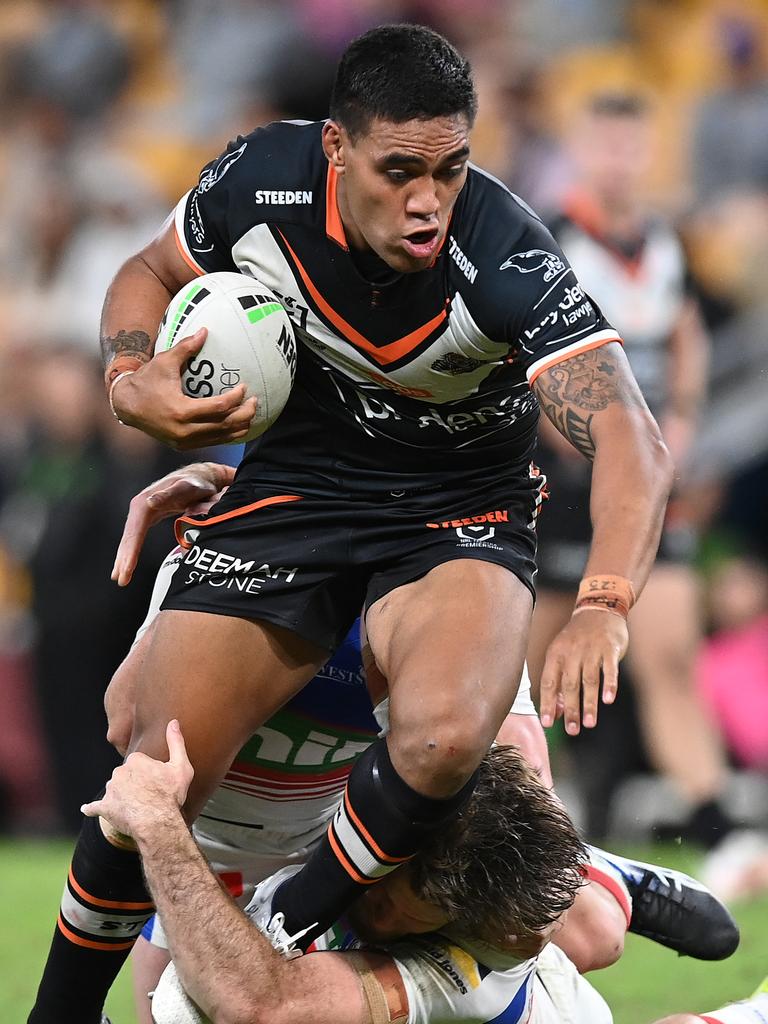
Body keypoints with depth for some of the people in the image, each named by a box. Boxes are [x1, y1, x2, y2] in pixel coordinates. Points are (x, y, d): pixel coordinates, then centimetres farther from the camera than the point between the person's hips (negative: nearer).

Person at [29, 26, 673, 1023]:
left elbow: (631, 443, -35)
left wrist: (601, 610, -51)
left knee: (443, 739, -34)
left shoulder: (507, 258, -28)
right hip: (293, 485, 3)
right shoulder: (259, 183, -16)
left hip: (460, 516, -2)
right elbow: (148, 276, 7)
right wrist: (132, 379, -15)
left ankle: (290, 932, -7)